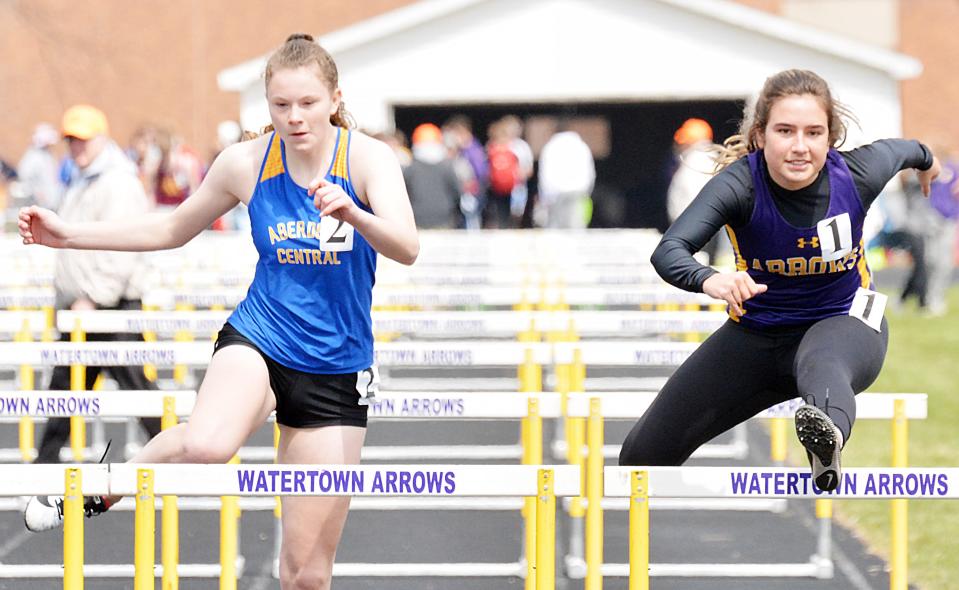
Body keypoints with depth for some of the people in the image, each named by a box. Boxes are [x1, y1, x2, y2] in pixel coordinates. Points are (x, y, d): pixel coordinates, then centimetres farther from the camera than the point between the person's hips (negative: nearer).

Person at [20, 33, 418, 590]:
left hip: (337, 370, 0)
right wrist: (69, 234, 8)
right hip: (258, 339, 0)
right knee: (206, 444, -37)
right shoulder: (246, 162, -2)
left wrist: (352, 213, -44)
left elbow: (407, 249, -24)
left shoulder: (368, 156, -9)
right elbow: (174, 228, 14)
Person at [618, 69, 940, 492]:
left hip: (842, 322, -2)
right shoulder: (740, 184, -24)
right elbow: (668, 250, -39)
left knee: (821, 365, -42)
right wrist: (709, 280, -62)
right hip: (757, 335, 2)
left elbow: (901, 150, 8)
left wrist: (926, 160, 32)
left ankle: (828, 443, -79)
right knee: (646, 451, 2)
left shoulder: (856, 175, -19)